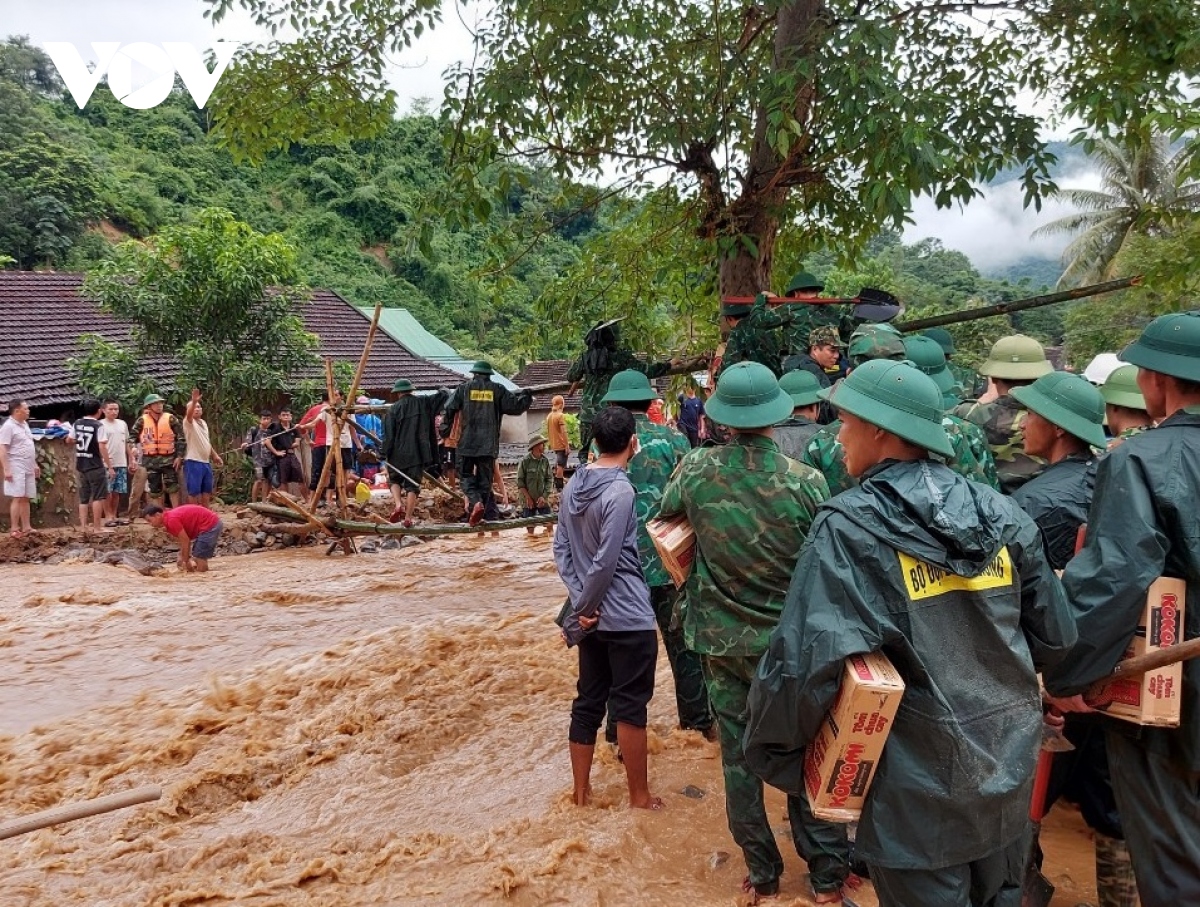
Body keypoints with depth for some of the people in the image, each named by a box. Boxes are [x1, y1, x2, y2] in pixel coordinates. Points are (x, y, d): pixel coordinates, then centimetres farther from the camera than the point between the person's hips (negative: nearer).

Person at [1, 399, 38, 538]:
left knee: (25, 499, 9)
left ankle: (26, 528, 13)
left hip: (28, 468, 8)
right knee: (17, 498, -8)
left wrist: (35, 464, 23)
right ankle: (14, 529, -4)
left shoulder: (24, 424, 15)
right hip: (16, 469, -8)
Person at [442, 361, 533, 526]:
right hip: (489, 444, 1)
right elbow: (515, 406, 2)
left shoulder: (464, 388, 4)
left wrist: (444, 429, 17)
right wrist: (527, 396, 21)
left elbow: (449, 409, 2)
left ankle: (476, 502, -18)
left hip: (467, 443, -1)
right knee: (485, 479, 10)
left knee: (467, 476, 7)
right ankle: (480, 513, 8)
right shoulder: (498, 390, 3)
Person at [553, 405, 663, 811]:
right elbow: (606, 561, -20)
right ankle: (640, 796, 19)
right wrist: (586, 605, -7)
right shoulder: (620, 490, -18)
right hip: (628, 616, -7)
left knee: (587, 702, 15)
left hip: (593, 615, 7)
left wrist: (580, 603, 1)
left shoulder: (573, 486, 5)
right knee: (630, 706, 5)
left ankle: (581, 791, 26)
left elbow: (561, 550, 6)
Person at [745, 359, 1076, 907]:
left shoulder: (851, 527, -19)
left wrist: (773, 752, -9)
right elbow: (1054, 636, 5)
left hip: (921, 786, -5)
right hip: (1010, 766, 6)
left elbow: (806, 660, -25)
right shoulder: (998, 512, -2)